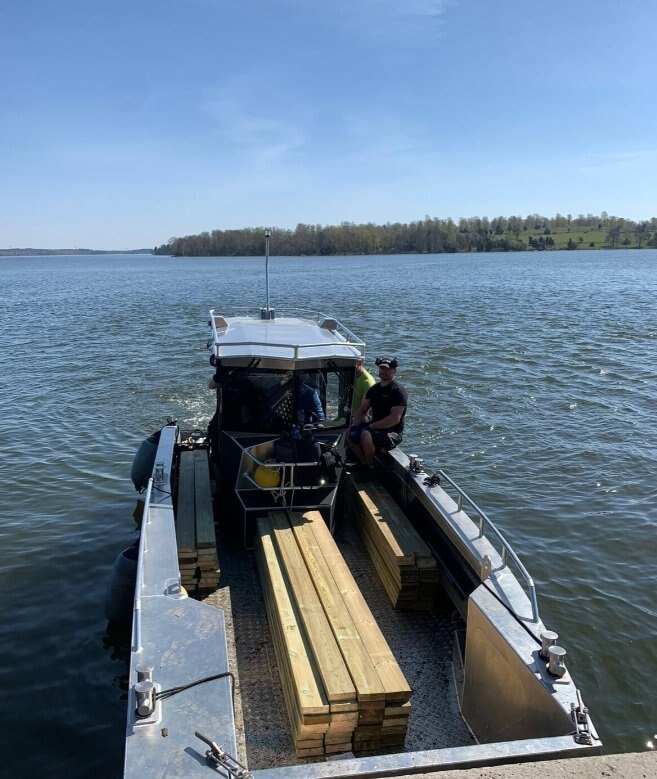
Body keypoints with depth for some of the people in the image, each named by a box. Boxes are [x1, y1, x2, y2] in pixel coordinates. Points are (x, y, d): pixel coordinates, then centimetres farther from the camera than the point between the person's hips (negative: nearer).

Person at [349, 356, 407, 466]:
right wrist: (354, 425, -8)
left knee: (366, 435, -32)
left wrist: (371, 426, -18)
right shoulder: (374, 389, 12)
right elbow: (362, 410, 11)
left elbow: (395, 419, -21)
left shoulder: (398, 391, -12)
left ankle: (369, 466, -11)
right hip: (375, 428, 8)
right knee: (349, 433, -2)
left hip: (393, 433, -8)